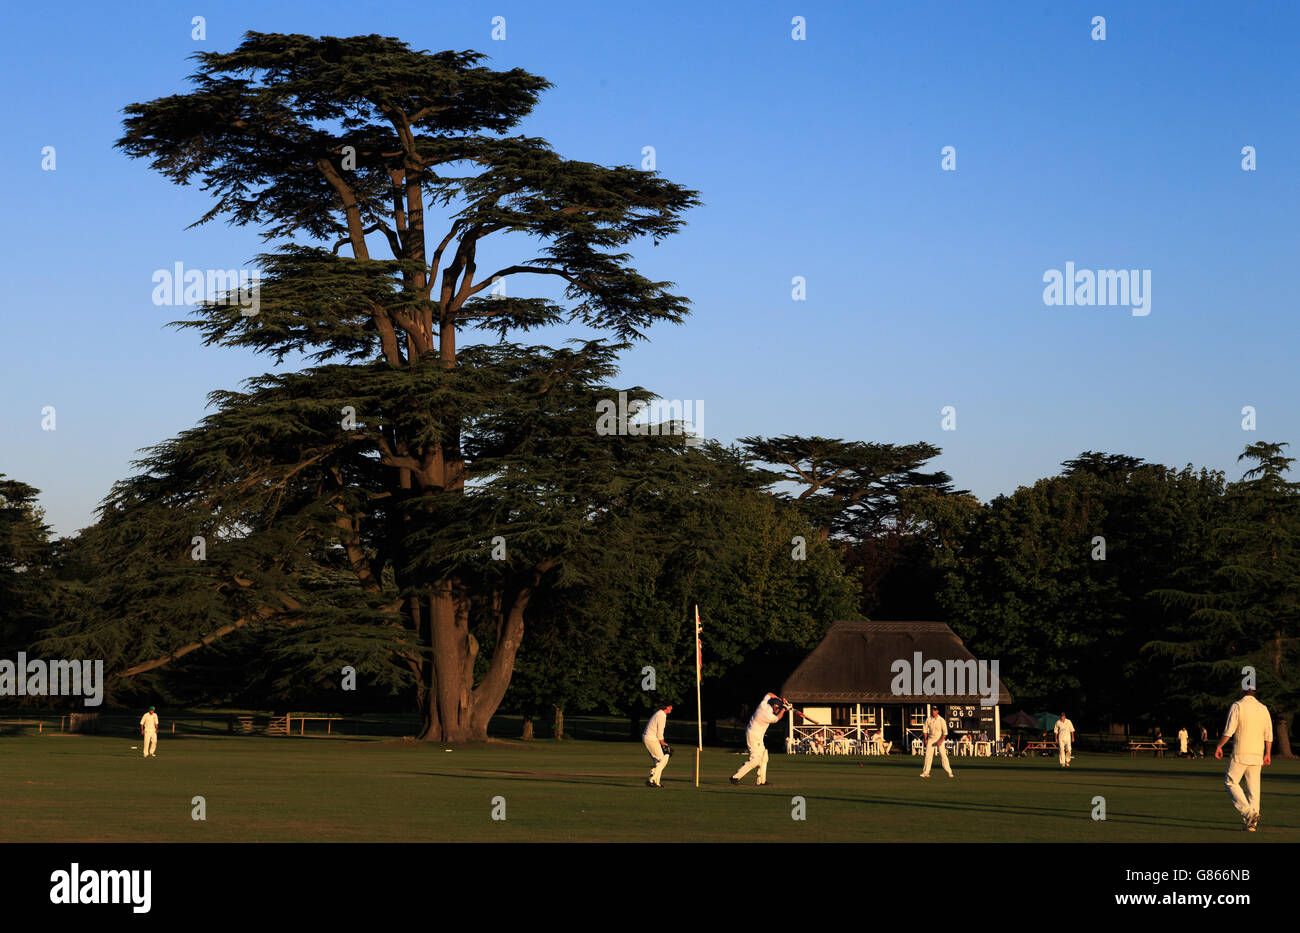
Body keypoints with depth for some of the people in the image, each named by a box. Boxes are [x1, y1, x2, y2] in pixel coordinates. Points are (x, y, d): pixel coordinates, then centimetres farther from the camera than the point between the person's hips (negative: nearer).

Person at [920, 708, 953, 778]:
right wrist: (925, 739, 2)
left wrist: (941, 741, -20)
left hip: (939, 739, -4)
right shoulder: (928, 720, -1)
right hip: (931, 739, 4)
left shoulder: (941, 720, -12)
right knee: (928, 755, 1)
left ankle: (949, 772, -7)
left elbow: (945, 732, -13)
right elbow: (925, 730, 10)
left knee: (943, 755, -11)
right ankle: (925, 772, 7)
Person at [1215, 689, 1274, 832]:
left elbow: (1229, 731, -11)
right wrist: (1268, 753, 16)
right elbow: (1268, 735, 10)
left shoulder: (1237, 706, -6)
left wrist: (1219, 746, -1)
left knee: (1231, 782, 2)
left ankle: (1248, 812, -15)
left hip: (1240, 753, -5)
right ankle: (1252, 822, 6)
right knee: (1253, 786, 9)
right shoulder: (1263, 708, 10)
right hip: (1257, 754, 5)